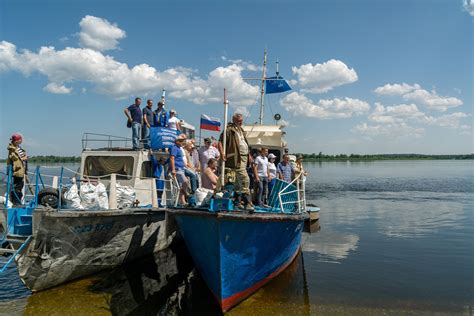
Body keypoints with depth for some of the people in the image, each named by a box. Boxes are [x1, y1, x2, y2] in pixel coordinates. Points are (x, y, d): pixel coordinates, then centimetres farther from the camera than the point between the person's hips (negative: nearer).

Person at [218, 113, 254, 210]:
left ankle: (237, 202, 21)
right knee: (245, 179, -15)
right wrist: (222, 153, -26)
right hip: (236, 158, -9)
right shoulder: (229, 130, -7)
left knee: (239, 181, 13)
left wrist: (249, 154, 24)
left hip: (244, 157, 9)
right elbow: (220, 142, -13)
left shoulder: (241, 130, 21)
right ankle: (247, 203, -13)